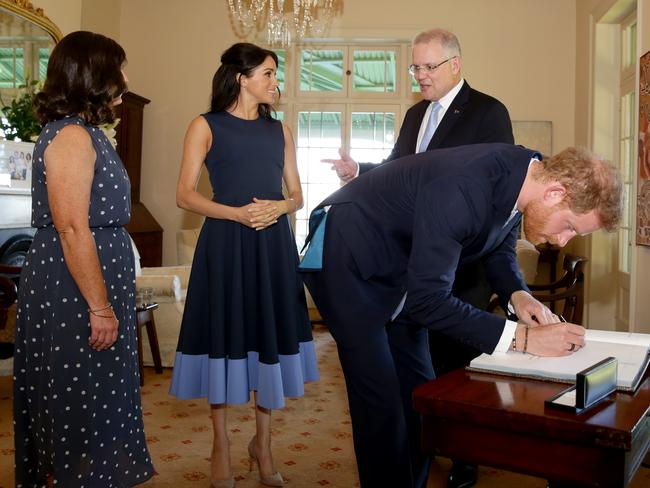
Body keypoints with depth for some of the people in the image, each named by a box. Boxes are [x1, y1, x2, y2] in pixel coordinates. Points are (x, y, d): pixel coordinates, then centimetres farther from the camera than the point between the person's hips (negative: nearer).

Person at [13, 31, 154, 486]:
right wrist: (100, 307, -22)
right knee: (81, 401, 3)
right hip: (74, 292, -10)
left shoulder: (85, 132, 14)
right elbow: (73, 230, -23)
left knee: (87, 397, 18)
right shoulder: (71, 135, -17)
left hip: (90, 285, 10)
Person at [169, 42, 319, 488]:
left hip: (274, 245, 4)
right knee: (226, 337, 2)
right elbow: (185, 195, -5)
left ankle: (263, 444, 22)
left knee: (271, 337, 6)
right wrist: (238, 213, -18)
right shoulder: (206, 126, 1)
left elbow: (297, 194, 12)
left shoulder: (280, 129, 13)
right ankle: (221, 447, 19)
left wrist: (278, 208, -10)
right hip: (225, 243, -3)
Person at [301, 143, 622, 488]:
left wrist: (518, 295, -12)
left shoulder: (524, 175, -9)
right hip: (347, 262, -8)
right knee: (382, 405, -10)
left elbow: (500, 250, 8)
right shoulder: (462, 190, -36)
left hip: (397, 272, 8)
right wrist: (522, 338, -34)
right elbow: (426, 299, -33)